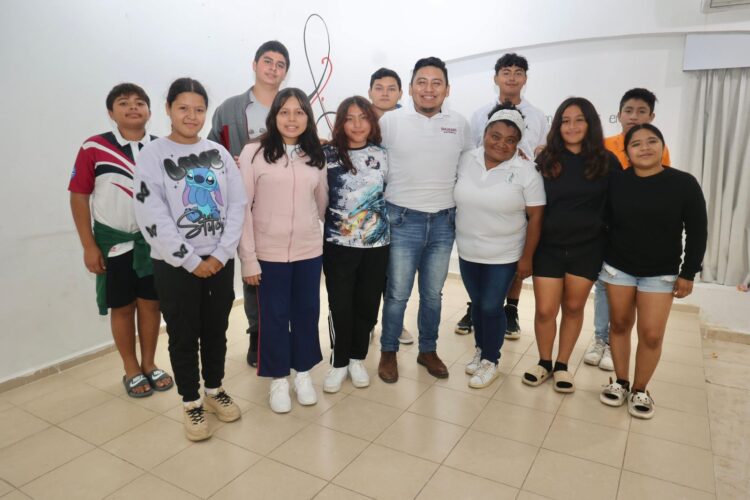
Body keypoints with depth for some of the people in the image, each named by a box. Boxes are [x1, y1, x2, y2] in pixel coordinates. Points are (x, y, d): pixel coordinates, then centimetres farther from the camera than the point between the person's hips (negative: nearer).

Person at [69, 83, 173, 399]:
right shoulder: (93, 148, -7)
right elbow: (79, 196, -4)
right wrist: (88, 246, -6)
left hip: (154, 239, 2)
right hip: (113, 240, -2)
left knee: (151, 304, 10)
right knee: (122, 307, 9)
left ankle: (149, 364, 28)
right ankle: (131, 370, 26)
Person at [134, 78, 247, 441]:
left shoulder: (218, 153, 5)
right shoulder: (153, 155, -6)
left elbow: (237, 205, 1)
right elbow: (152, 217, -13)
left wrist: (221, 254, -9)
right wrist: (191, 260, -14)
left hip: (220, 261, 4)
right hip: (175, 265, -3)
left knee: (216, 330, 15)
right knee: (183, 336, 8)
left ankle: (214, 390, 35)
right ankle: (191, 403, 26)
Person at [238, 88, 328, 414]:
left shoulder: (316, 156, 6)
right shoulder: (254, 153, -6)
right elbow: (242, 207, -8)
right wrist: (248, 257, -10)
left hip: (309, 251, 4)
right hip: (269, 252, -3)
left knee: (306, 312, 13)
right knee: (274, 316, 9)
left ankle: (303, 372, 33)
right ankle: (279, 378, 28)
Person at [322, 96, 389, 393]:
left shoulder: (382, 155, 5)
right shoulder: (327, 154, -4)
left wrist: (386, 224, 10)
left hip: (377, 243, 3)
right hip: (338, 244, -2)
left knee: (368, 303, 11)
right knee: (340, 304, 5)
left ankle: (357, 359, 29)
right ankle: (339, 362, 23)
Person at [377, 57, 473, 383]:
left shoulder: (460, 124, 4)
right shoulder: (391, 120, -4)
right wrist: (383, 207, 1)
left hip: (444, 222, 3)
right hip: (403, 221, -2)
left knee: (432, 294, 14)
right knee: (397, 294, 5)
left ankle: (428, 350, 32)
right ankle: (388, 352, 25)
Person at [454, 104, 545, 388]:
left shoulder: (526, 171, -13)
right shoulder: (466, 160, -2)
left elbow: (536, 217, -9)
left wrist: (527, 258, -9)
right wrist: (457, 239, 8)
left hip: (504, 256, -3)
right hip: (467, 252, 4)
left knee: (491, 308, 4)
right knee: (477, 304, 16)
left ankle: (490, 361, 24)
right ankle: (480, 350, 37)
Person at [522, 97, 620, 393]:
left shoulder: (606, 162, -2)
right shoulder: (546, 160, -1)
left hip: (587, 248, 0)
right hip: (548, 246, 0)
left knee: (574, 308, 12)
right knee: (545, 311, 1)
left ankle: (562, 365, 29)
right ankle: (544, 363, 25)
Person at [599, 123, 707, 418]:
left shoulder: (684, 183, -8)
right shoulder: (616, 182, -6)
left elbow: (697, 232, -4)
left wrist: (688, 273, -5)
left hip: (660, 273, -1)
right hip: (618, 267, 1)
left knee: (652, 334, -2)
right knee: (619, 324, 10)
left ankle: (640, 390, 18)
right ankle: (621, 382, 27)